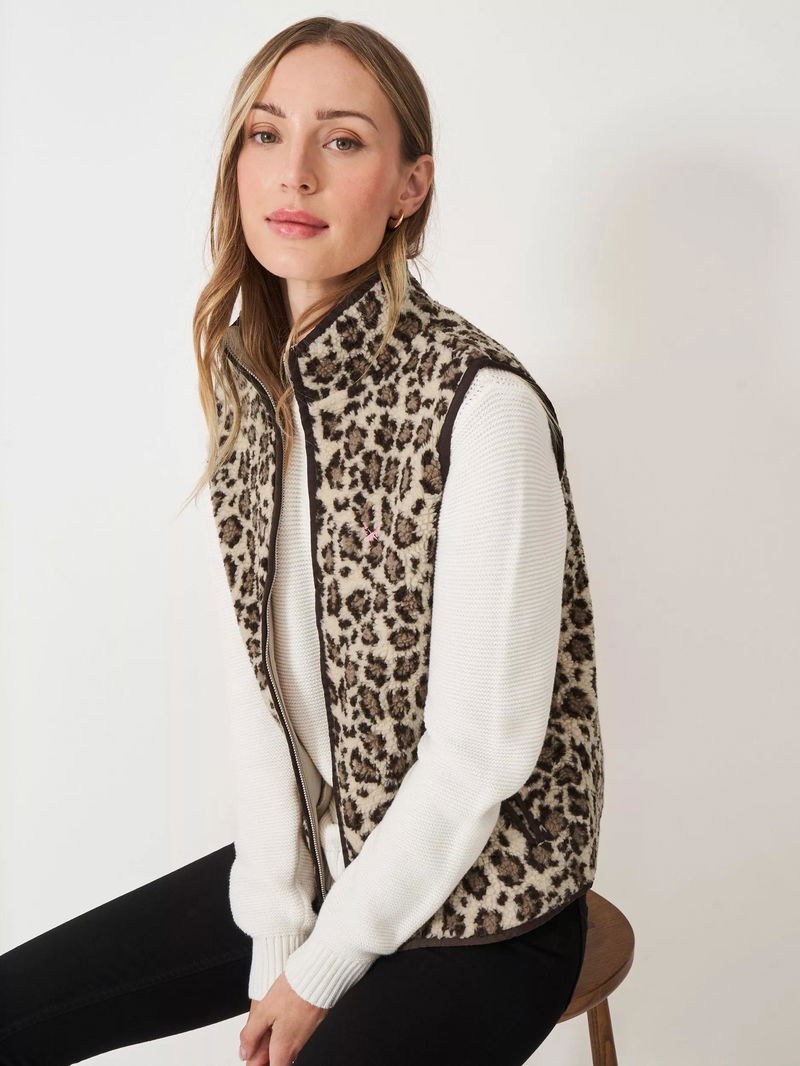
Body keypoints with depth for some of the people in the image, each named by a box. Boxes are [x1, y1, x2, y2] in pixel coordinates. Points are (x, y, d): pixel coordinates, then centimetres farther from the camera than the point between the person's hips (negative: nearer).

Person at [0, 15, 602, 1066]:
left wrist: (321, 972, -11)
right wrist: (275, 936, -4)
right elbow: (259, 673, 1)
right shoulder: (245, 379, 0)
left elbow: (482, 749, -20)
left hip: (478, 909, -6)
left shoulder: (479, 404, -22)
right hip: (309, 863, 6)